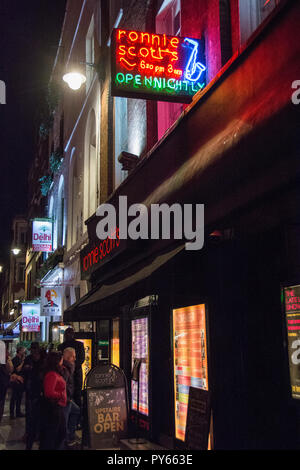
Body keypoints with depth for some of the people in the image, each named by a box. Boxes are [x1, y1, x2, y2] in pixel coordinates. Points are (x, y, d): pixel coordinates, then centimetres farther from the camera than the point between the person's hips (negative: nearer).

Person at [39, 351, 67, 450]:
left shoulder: (56, 374, 11)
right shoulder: (52, 375, -21)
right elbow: (49, 393, -29)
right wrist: (61, 394, -17)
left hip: (57, 408, 10)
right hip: (53, 408, -10)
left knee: (62, 432, 19)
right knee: (50, 435, -1)